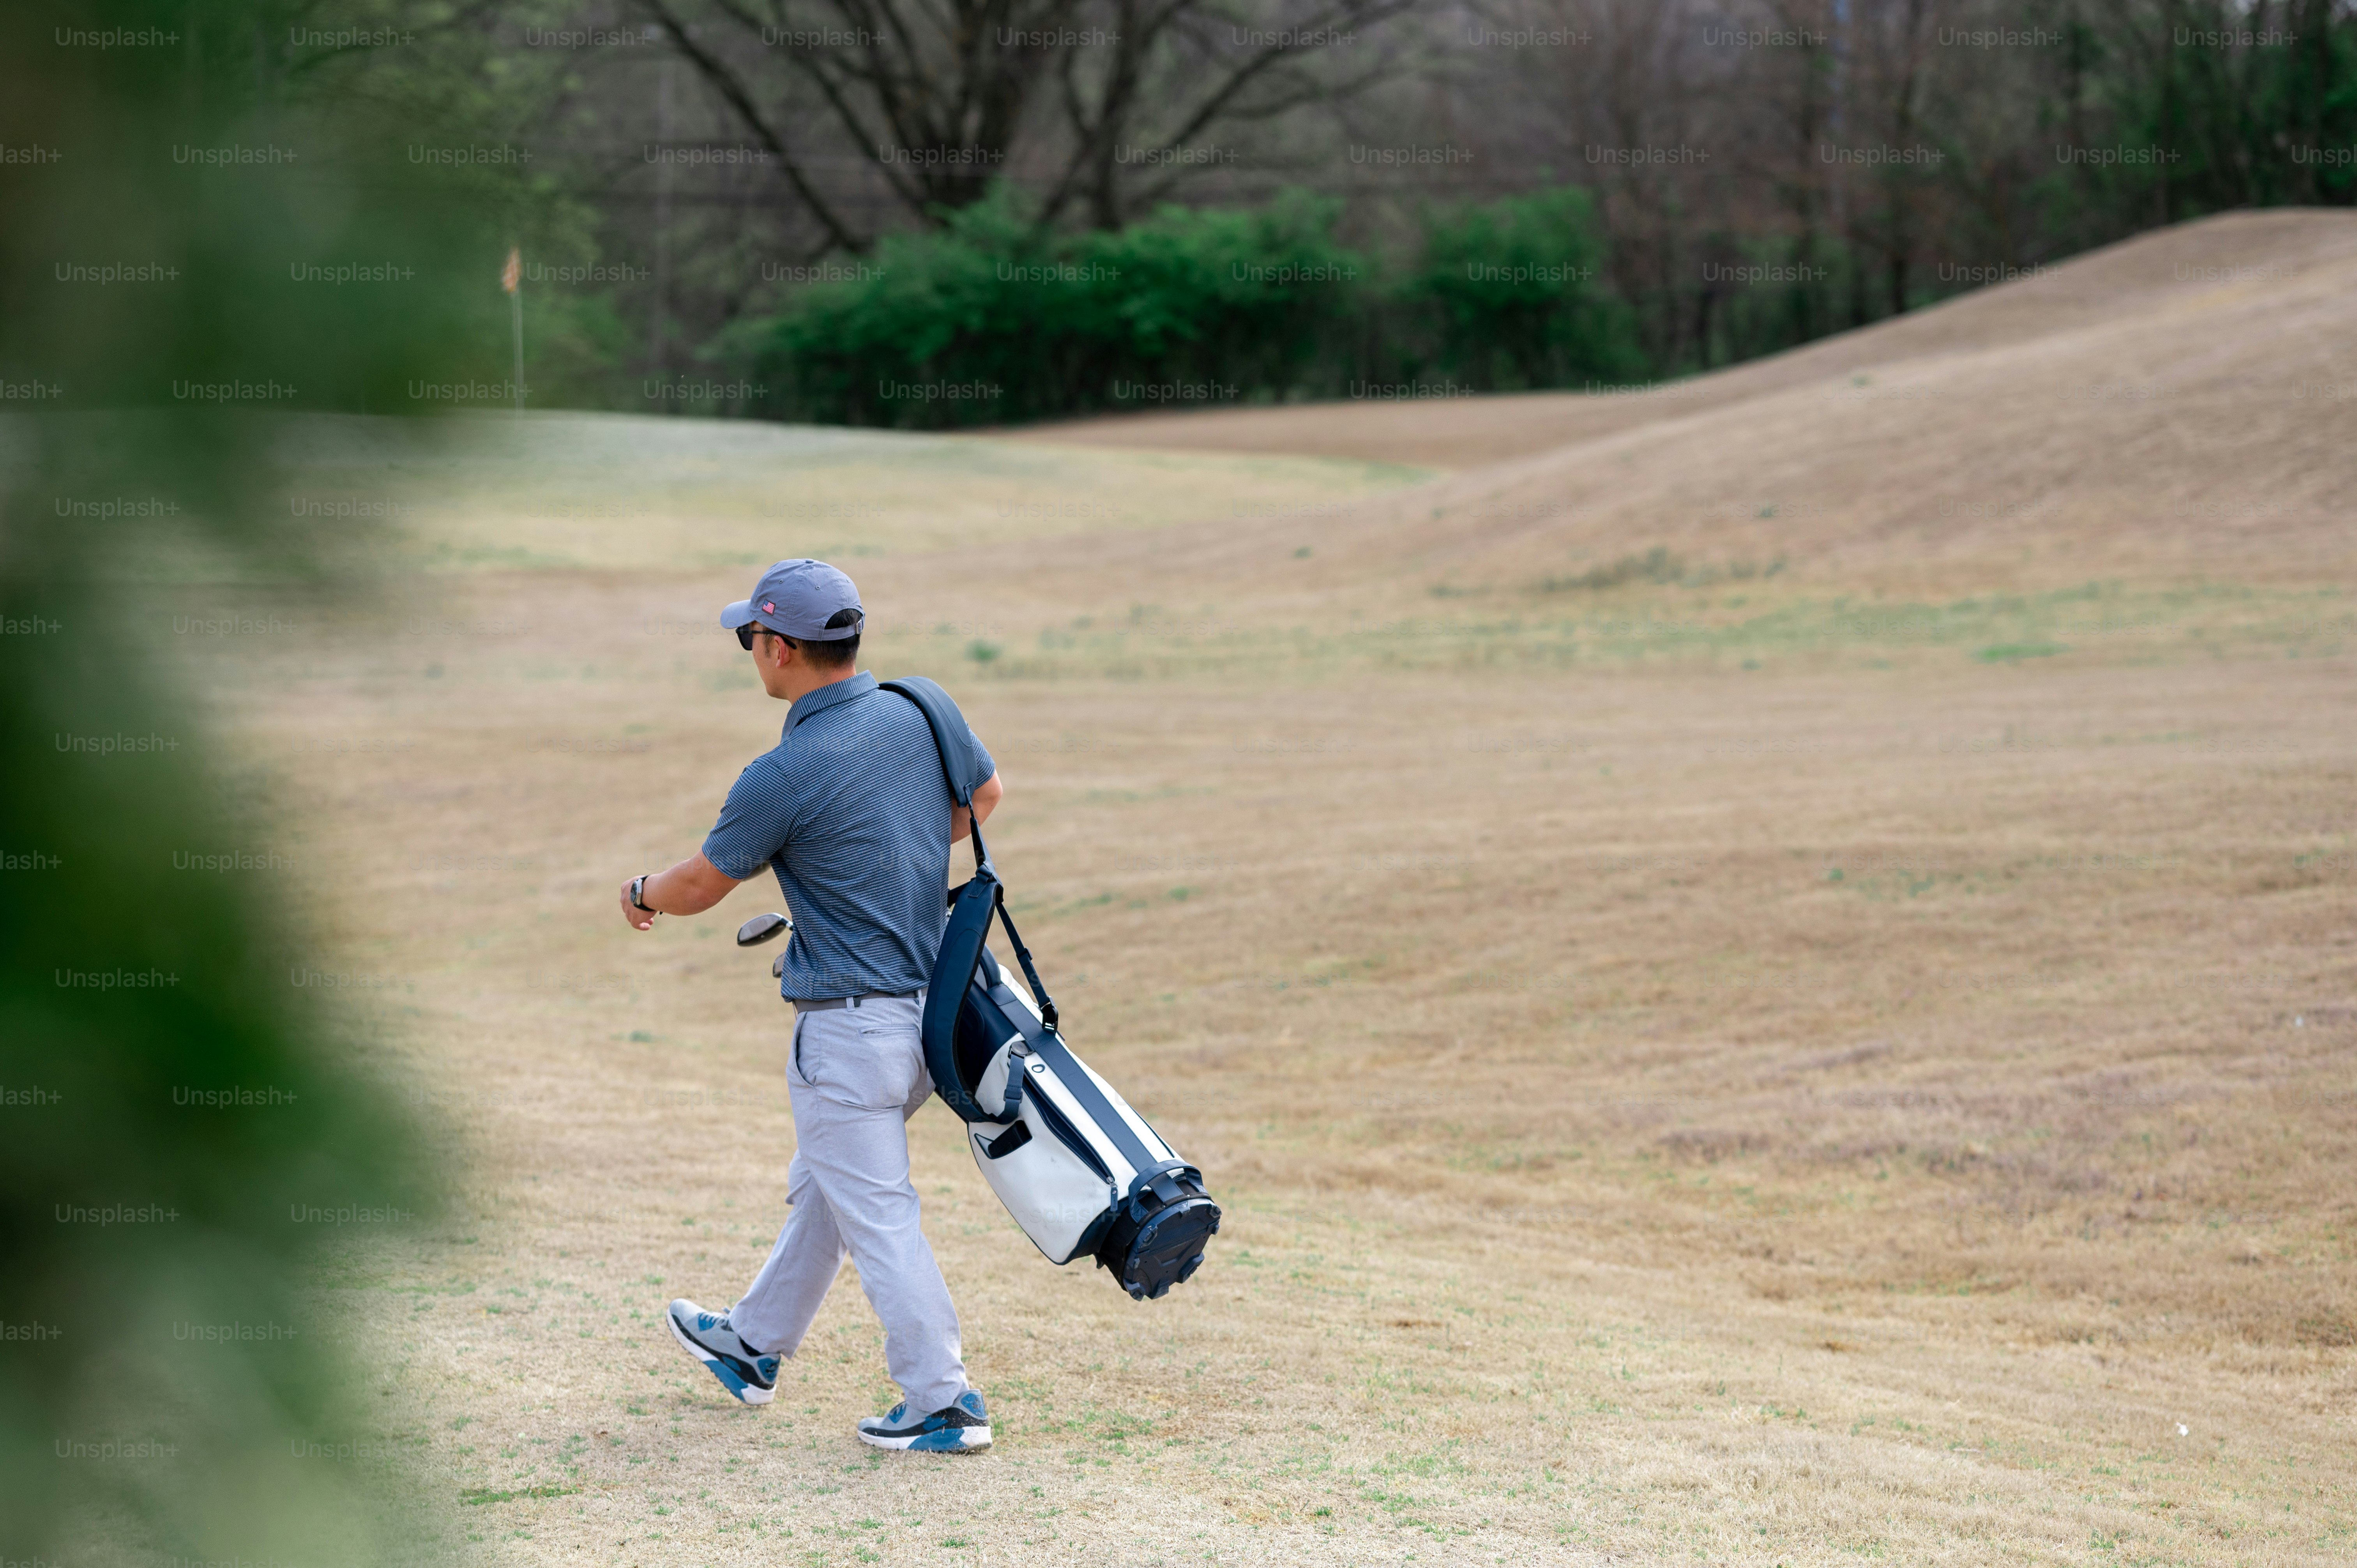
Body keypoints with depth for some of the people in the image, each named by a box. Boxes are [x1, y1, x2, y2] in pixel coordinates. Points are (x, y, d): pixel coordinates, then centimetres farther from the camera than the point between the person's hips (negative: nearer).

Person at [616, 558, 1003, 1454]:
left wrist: (641, 897, 17)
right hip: (931, 1002, 8)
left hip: (849, 1027, -8)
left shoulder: (782, 777, -21)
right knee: (822, 1187, 23)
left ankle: (944, 1404, 1)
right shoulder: (919, 716, -1)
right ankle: (754, 1347, 39)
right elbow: (986, 793, 19)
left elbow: (700, 886, -5)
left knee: (875, 1216, 0)